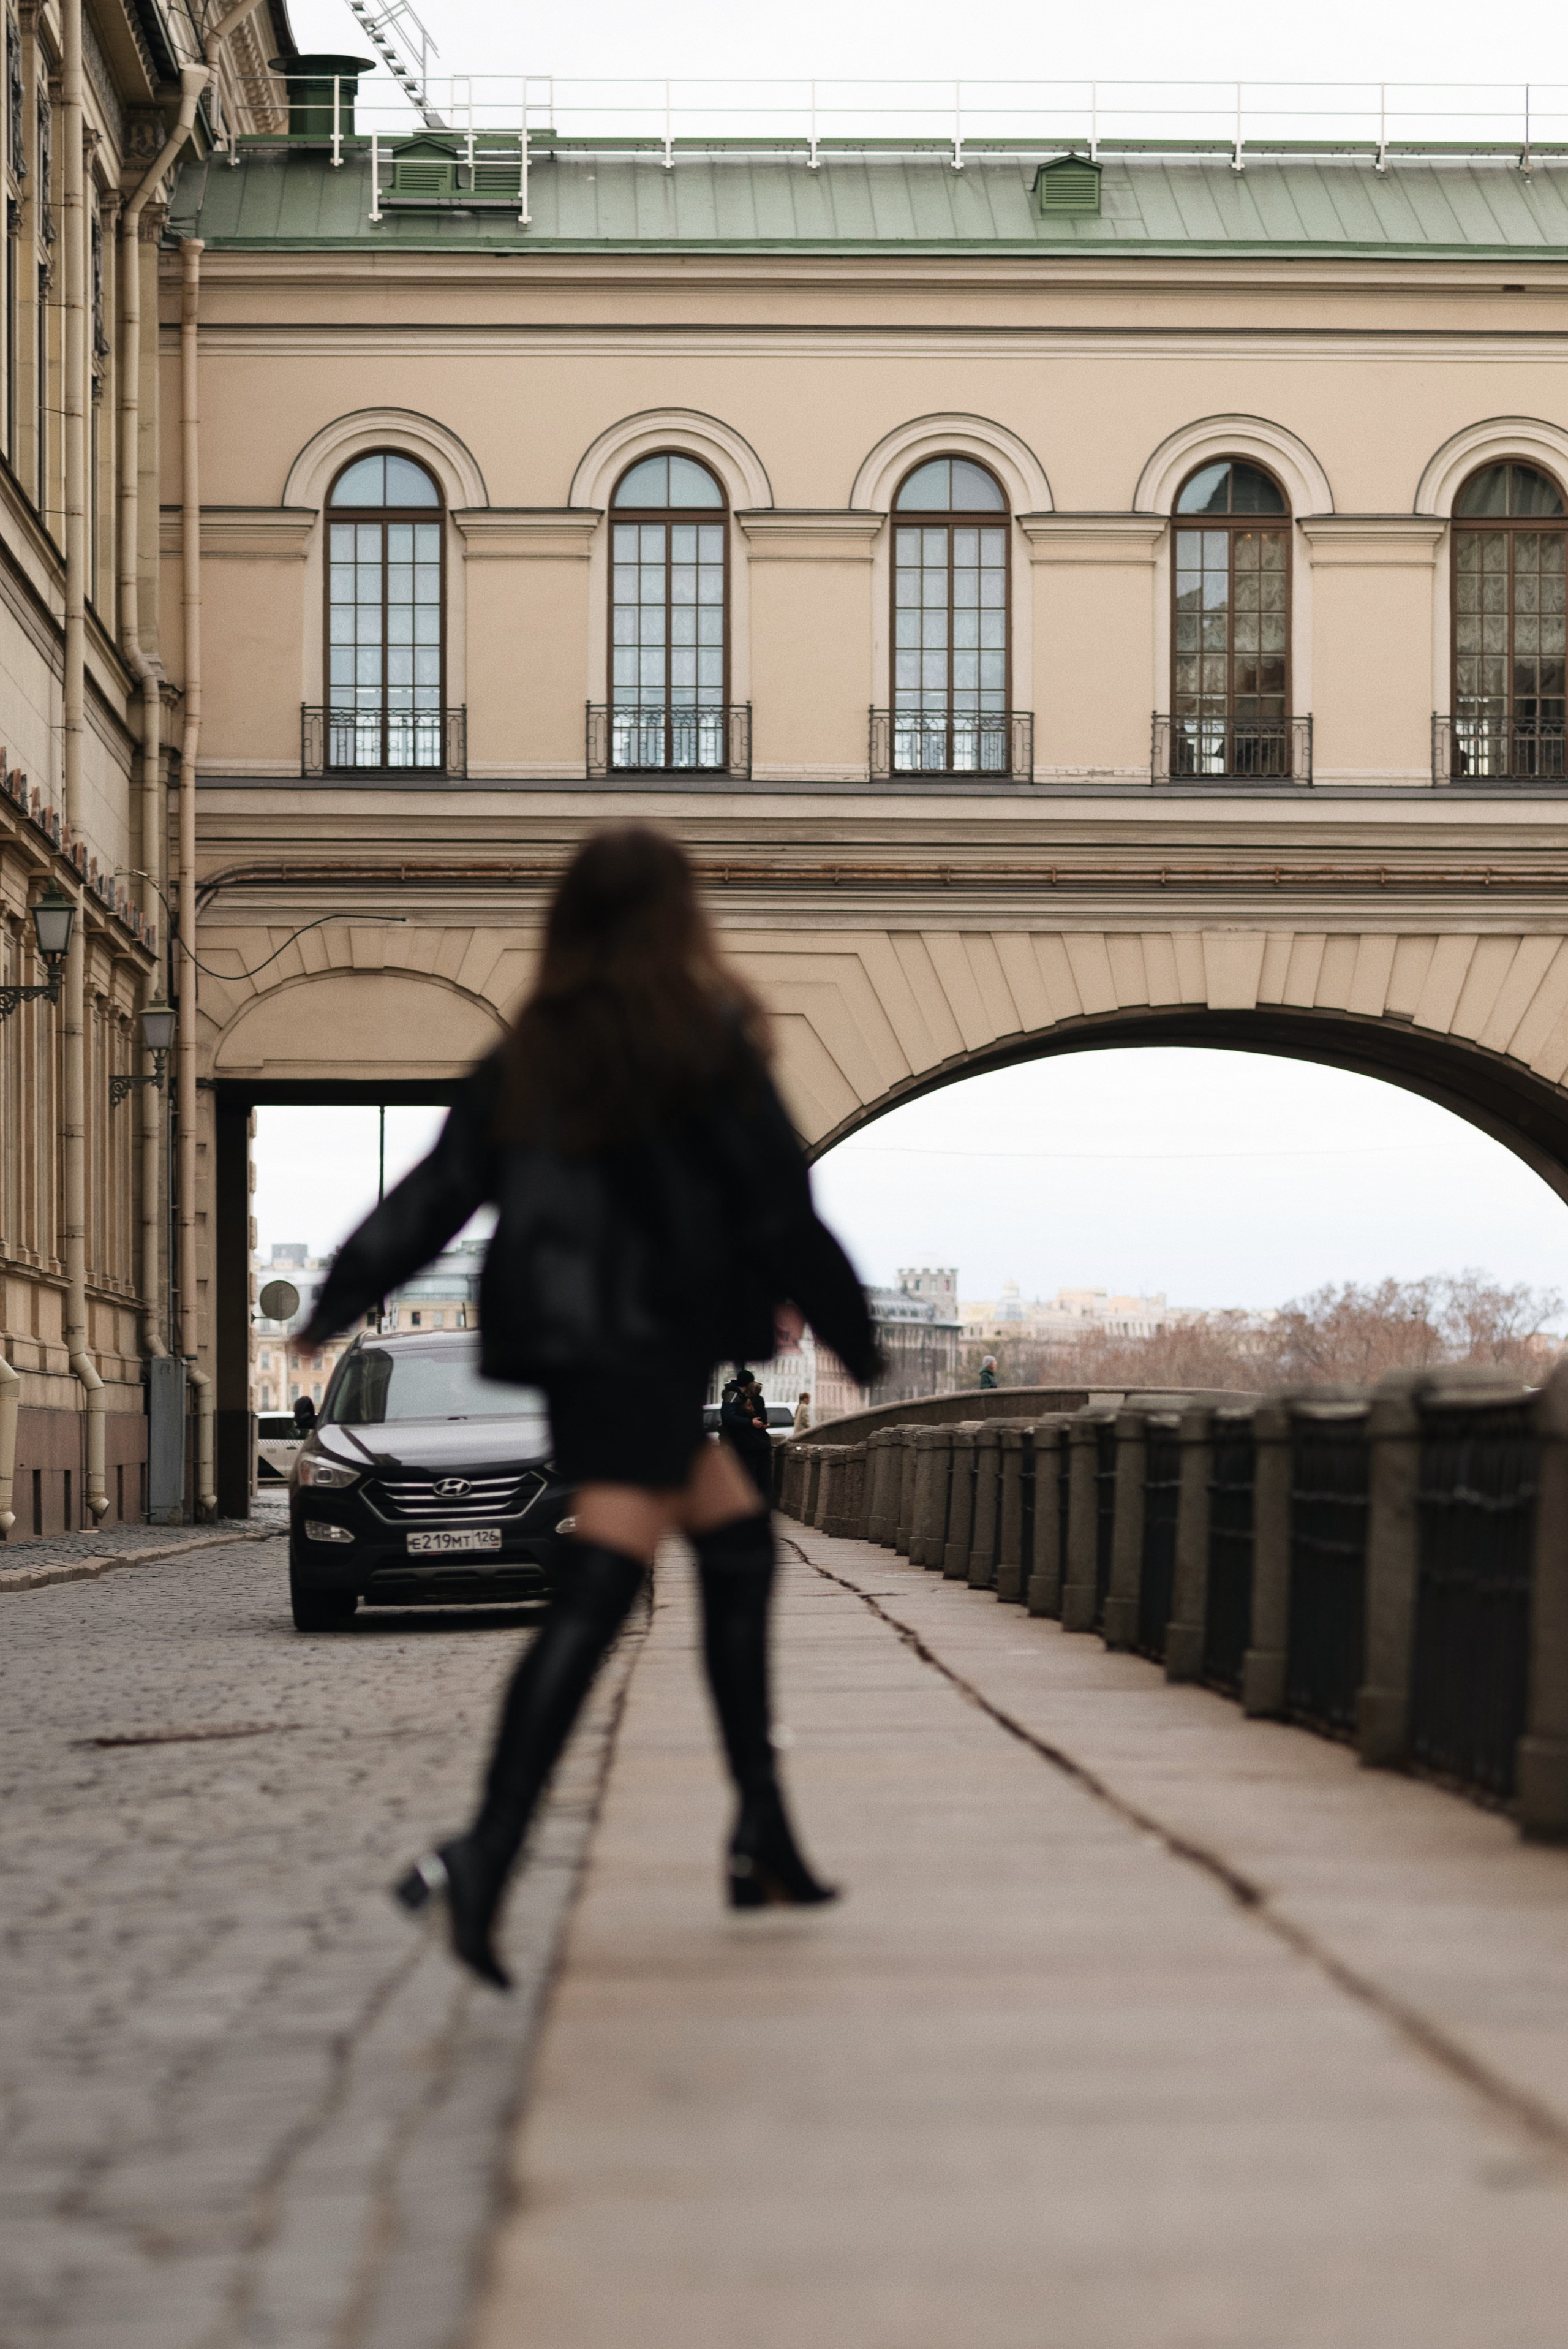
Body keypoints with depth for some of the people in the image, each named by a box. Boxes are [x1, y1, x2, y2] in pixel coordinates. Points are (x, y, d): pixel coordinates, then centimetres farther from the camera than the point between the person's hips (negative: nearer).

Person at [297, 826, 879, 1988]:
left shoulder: (531, 1053, 10)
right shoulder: (707, 1044, -6)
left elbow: (440, 1186, 5)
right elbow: (782, 1208, -4)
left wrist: (337, 1304, 6)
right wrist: (856, 1336, 6)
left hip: (568, 1347, 7)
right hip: (654, 1342, -7)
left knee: (740, 1539, 18)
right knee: (595, 1597, -13)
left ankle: (763, 1835, 19)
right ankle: (483, 1859, -27)